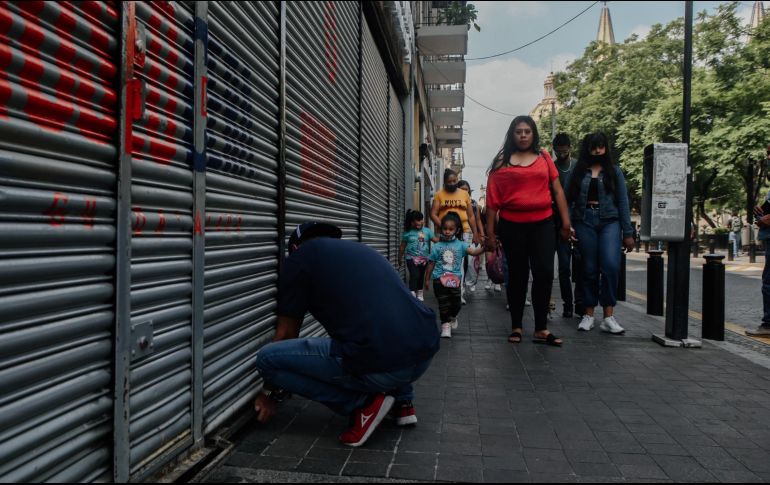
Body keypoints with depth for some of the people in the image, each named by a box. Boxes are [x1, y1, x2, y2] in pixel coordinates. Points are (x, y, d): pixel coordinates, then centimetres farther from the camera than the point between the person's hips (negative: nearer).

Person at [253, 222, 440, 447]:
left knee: (267, 358, 7)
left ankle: (364, 403, 4)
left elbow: (286, 334, 15)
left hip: (379, 364, -8)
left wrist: (271, 394, 31)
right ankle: (403, 402, 25)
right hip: (426, 352, 8)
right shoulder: (362, 249, 29)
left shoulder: (300, 256, 10)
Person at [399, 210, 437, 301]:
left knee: (421, 276, 14)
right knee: (414, 275, -16)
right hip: (412, 258, -3)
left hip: (424, 258, 3)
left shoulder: (427, 231, 3)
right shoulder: (408, 232, -4)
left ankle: (419, 293, 29)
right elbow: (402, 246, 5)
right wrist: (400, 258, 10)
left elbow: (435, 240, -4)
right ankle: (412, 294, -15)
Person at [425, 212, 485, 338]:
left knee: (456, 303, 1)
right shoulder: (437, 246, 3)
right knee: (444, 304, -1)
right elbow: (431, 264, 9)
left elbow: (474, 252, -12)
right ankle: (445, 325, 13)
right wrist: (427, 279, 12)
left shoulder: (461, 245, 3)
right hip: (439, 279, -1)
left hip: (455, 279, 1)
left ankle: (452, 317, 32)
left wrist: (483, 248, -31)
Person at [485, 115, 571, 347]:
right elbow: (492, 199, 0)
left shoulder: (544, 157, 9)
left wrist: (566, 221, 4)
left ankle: (541, 328, 7)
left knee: (544, 273, -3)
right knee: (517, 275, 8)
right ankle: (516, 327, 18)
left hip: (543, 223, 2)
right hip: (512, 225, -1)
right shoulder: (502, 162, 2)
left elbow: (557, 190, 9)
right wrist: (490, 231, -2)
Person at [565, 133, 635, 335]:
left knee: (611, 265, -16)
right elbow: (568, 199, 5)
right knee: (589, 269, 4)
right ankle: (589, 314, 14)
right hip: (584, 222, 0)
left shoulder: (614, 171, 10)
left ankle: (608, 316, -9)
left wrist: (628, 233, 2)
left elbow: (622, 202, 7)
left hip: (609, 221, 0)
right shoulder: (578, 171, 9)